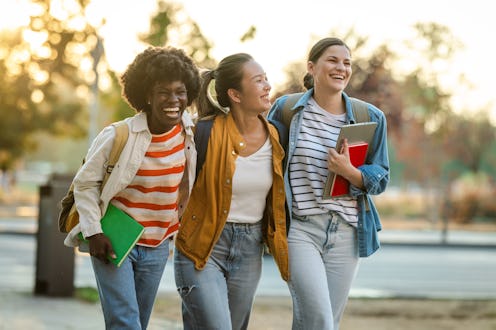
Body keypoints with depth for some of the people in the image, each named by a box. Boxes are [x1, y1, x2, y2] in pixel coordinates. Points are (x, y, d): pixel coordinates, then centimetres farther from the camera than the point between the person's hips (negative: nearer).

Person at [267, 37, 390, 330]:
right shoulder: (285, 109, 0)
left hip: (347, 232, 3)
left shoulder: (371, 118, 4)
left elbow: (381, 179, 4)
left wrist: (349, 172, -16)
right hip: (299, 228, -3)